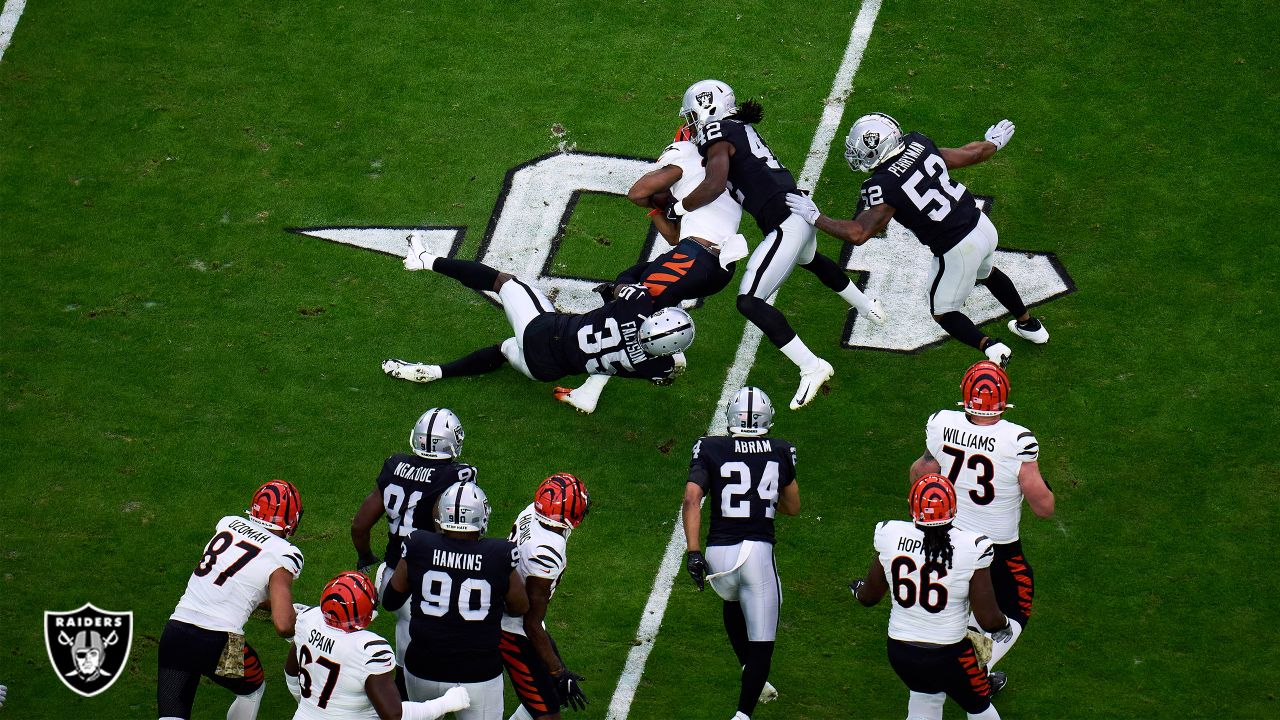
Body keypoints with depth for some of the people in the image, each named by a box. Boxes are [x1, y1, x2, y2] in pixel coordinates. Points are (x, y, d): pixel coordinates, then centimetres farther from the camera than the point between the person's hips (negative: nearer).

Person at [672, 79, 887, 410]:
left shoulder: (718, 136, -11)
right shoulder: (741, 128, 16)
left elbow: (715, 185, -24)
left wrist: (678, 208, -11)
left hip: (784, 226, -10)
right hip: (800, 210, 10)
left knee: (750, 301, -10)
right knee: (809, 259, 42)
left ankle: (811, 367, -12)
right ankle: (866, 305, 66)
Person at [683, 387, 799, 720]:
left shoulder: (710, 449, 2)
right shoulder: (781, 453, 6)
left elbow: (691, 499, -11)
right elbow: (793, 507, 18)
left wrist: (692, 551, -12)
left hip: (718, 553, 2)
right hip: (758, 552, -1)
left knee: (733, 604, 35)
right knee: (761, 641, 4)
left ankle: (751, 675, 32)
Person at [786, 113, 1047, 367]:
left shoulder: (884, 186, -21)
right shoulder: (919, 146, -3)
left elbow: (858, 234, -25)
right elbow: (970, 155, 9)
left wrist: (814, 217, -14)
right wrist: (993, 143, 31)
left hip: (956, 249, -7)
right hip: (982, 225, 7)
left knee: (943, 312, 18)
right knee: (987, 271, 39)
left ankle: (989, 346, -4)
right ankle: (1029, 325, 53)